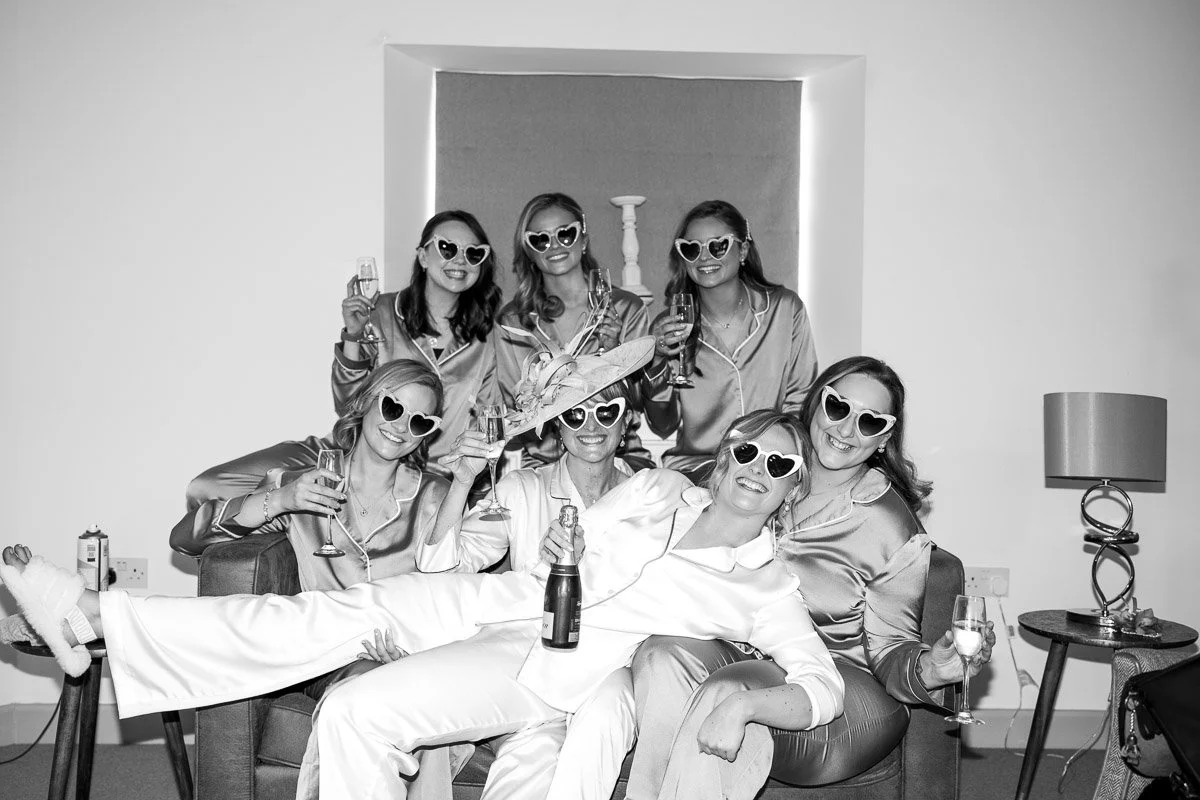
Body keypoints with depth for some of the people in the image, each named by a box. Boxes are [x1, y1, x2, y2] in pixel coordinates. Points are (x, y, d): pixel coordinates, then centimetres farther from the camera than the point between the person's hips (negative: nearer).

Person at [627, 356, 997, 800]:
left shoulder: (893, 528, -6)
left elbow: (889, 651, -3)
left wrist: (929, 668, -24)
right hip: (742, 651, 4)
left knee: (723, 692, -34)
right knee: (661, 655, -27)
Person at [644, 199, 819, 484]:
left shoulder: (785, 308, 0)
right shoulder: (668, 327, 1)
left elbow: (799, 400, 8)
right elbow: (663, 428, 2)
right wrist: (657, 362, -15)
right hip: (695, 466, -1)